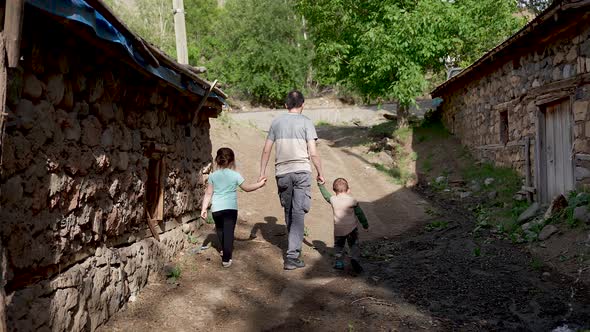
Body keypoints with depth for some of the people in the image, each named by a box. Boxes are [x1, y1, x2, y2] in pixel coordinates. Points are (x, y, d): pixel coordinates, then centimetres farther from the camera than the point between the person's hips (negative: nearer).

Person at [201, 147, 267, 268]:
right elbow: (247, 188, 8)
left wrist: (204, 208, 8)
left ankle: (224, 250, 40)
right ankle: (226, 259, -8)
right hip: (230, 208, -3)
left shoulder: (213, 176, 4)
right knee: (229, 232, -3)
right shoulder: (235, 175, -2)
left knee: (220, 230, 23)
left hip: (216, 208, 3)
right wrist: (259, 184, 22)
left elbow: (208, 193, 3)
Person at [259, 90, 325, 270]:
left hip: (282, 172, 4)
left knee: (288, 211, 18)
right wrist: (320, 174, 4)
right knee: (298, 213, -4)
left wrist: (262, 172, 16)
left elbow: (266, 150, 9)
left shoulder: (276, 122, 8)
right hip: (301, 171, -4)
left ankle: (293, 247, 34)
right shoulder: (305, 122, -2)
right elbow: (313, 153, -7)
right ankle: (292, 256, -9)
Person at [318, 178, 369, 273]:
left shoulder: (333, 200, -3)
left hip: (338, 230, 2)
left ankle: (339, 262, 11)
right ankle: (355, 258, -15)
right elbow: (359, 213, 0)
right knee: (354, 245, 5)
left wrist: (321, 184, 24)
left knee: (338, 245, 17)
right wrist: (365, 223, 11)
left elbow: (326, 194, 15)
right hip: (351, 228, -2)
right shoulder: (352, 200, -6)